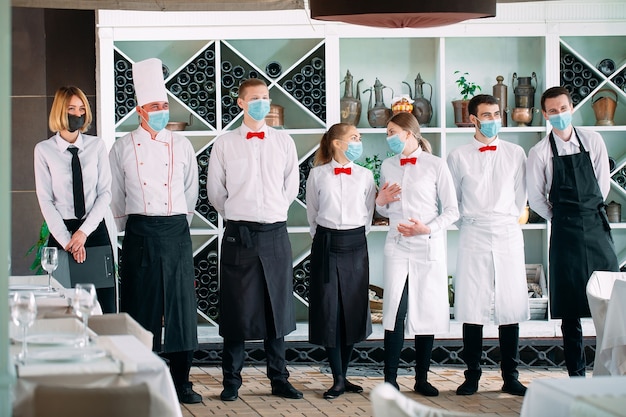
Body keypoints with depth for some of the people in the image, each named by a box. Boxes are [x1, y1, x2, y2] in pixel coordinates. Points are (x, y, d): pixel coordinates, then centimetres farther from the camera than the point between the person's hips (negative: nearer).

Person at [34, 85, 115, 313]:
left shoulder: (96, 146, 4)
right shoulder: (44, 150, 1)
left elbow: (105, 193, 1)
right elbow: (45, 200, -2)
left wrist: (84, 231, -11)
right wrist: (66, 240, -11)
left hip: (95, 230, 1)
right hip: (60, 231, -1)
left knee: (108, 305, -2)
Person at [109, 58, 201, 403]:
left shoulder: (181, 146, 7)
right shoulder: (123, 148, 4)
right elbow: (115, 197, 10)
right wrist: (130, 229, 11)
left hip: (176, 232, 1)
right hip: (139, 233, -1)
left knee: (180, 306, 0)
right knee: (140, 307, 0)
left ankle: (181, 383, 7)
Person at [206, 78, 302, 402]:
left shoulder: (284, 142, 7)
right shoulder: (224, 144, 1)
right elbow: (214, 189, 7)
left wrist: (276, 212, 13)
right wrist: (234, 215, 10)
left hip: (275, 233, 2)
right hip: (239, 234, -2)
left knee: (277, 307, 7)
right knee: (237, 310, 1)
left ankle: (279, 379, 16)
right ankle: (231, 381, 9)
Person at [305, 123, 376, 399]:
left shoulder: (365, 176, 5)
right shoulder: (317, 174, 0)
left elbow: (368, 215, 11)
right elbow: (312, 214, 8)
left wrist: (354, 239, 9)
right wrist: (324, 240, 9)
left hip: (355, 245, 2)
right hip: (326, 246, -2)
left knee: (353, 311, 4)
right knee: (328, 311, -3)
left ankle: (343, 375, 16)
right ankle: (338, 379, 4)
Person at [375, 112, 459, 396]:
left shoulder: (435, 165, -2)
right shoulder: (388, 167, 10)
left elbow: (452, 210, -2)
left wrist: (428, 228, -15)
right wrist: (380, 201, -1)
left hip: (428, 244, -2)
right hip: (397, 245, 2)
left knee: (427, 312, 2)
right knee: (395, 311, -9)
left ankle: (421, 378, 12)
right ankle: (390, 378, -6)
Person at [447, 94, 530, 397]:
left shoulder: (515, 154, 10)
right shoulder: (458, 156, 5)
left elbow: (520, 197, 14)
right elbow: (451, 201, 11)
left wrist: (509, 221, 9)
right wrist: (469, 225, 7)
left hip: (508, 235, 1)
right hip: (473, 236, -1)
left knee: (510, 307, -1)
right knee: (472, 307, -3)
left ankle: (510, 377, 5)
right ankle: (472, 375, 5)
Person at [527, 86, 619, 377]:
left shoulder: (593, 140, 4)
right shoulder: (540, 153, -2)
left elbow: (603, 181, 11)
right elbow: (535, 198, 5)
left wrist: (590, 211, 10)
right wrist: (561, 218, 10)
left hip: (596, 224, 2)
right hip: (565, 231, -2)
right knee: (570, 310, 1)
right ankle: (577, 374, 7)